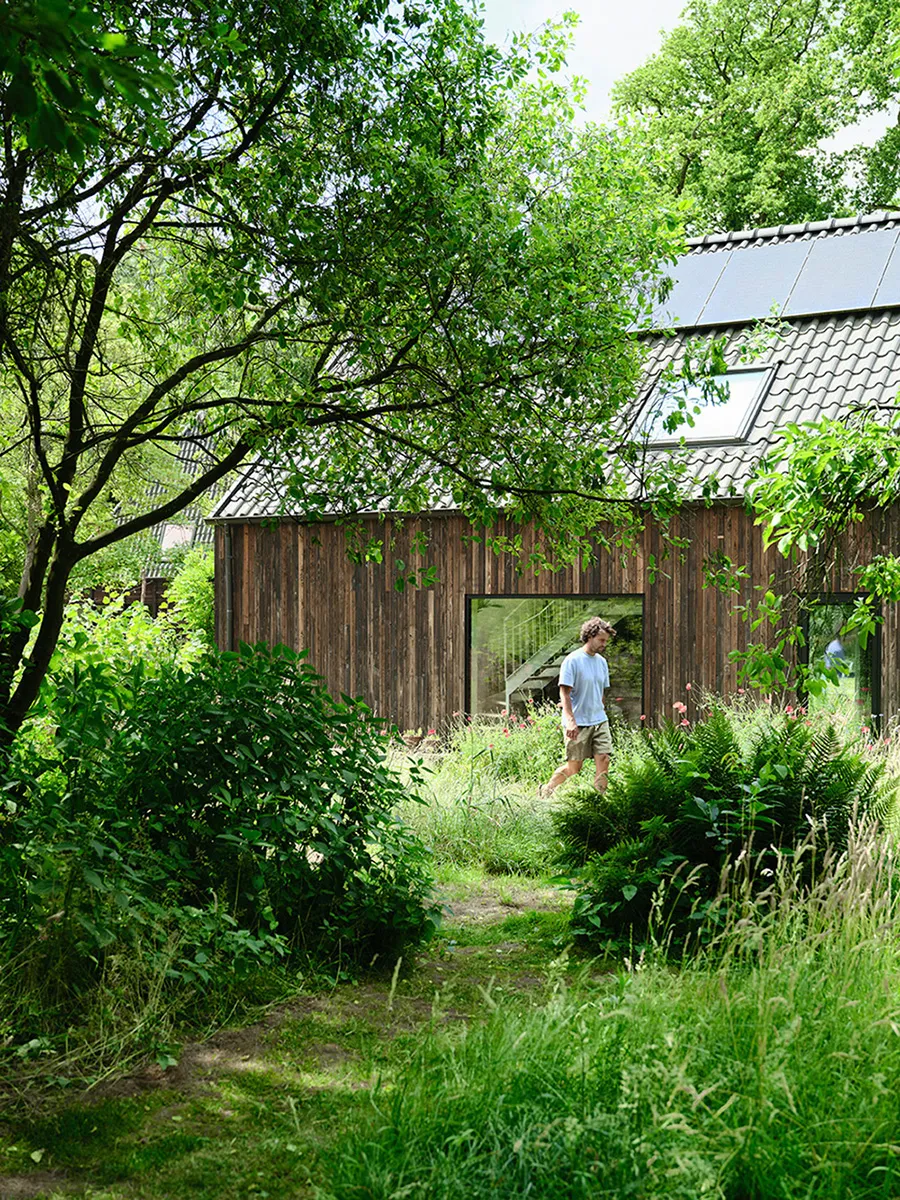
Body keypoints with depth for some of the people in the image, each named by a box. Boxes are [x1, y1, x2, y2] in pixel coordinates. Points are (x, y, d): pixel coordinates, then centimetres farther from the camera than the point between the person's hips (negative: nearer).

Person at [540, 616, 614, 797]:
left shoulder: (602, 662, 11)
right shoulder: (573, 660, -11)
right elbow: (564, 693, -14)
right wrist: (570, 721, -22)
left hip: (599, 721, 6)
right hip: (578, 723, -6)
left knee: (604, 760, -7)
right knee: (574, 767, 1)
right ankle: (546, 790, 23)